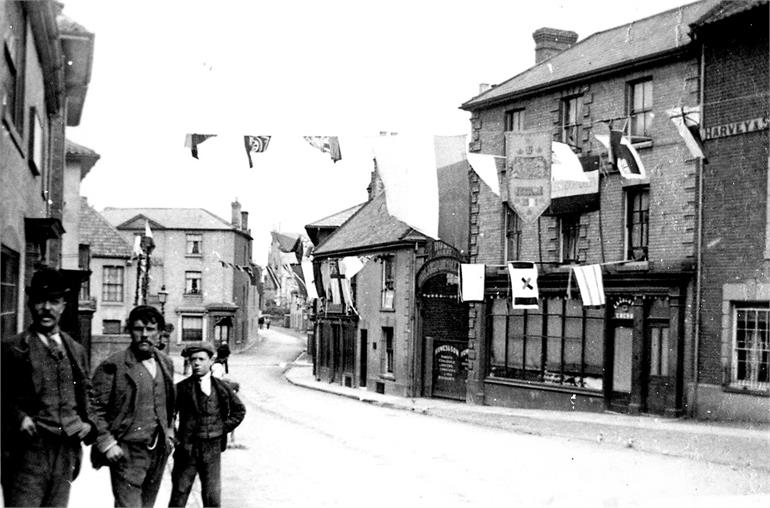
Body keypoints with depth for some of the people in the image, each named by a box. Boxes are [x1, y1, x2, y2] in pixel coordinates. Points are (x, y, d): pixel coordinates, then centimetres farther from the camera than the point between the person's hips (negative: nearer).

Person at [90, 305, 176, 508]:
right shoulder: (113, 366, -9)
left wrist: (169, 432, 13)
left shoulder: (166, 364, 11)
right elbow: (94, 409, -10)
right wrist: (107, 443, -15)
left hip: (159, 451, 7)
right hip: (127, 452, -6)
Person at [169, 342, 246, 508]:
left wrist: (225, 428, 7)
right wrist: (174, 437, -2)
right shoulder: (182, 388, -3)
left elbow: (239, 410, 16)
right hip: (187, 449, -1)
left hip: (212, 450, 1)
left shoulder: (222, 388, 3)